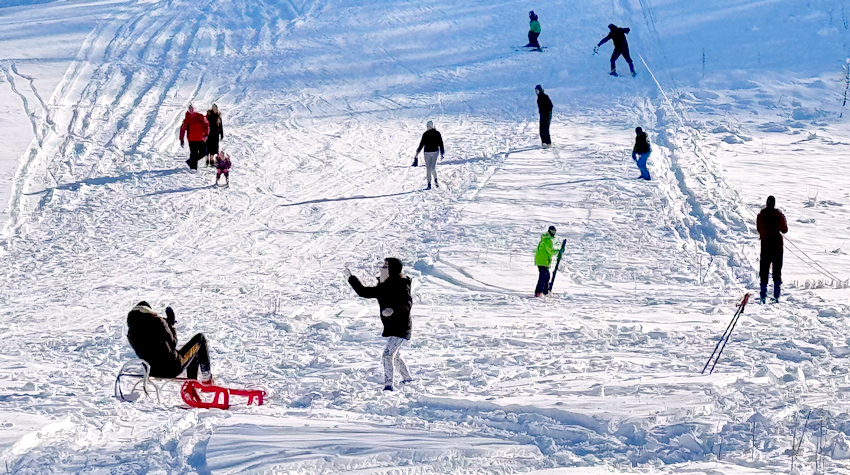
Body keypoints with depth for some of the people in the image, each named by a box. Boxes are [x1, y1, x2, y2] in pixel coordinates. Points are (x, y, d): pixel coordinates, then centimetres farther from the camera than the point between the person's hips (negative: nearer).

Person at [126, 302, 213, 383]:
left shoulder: (131, 334, -2)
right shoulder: (157, 321, -18)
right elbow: (172, 343, -9)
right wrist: (171, 324, 6)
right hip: (173, 369, -7)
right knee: (199, 338, 17)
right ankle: (206, 377, 22)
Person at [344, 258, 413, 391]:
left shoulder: (401, 286, -18)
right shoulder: (383, 288, 7)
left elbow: (408, 303, -29)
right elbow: (364, 292, 13)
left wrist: (394, 310, -43)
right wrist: (351, 278, 14)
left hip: (401, 327, -10)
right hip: (391, 327, 10)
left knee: (388, 354, -19)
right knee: (395, 355, 25)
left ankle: (388, 386, -19)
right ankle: (407, 379, 44)